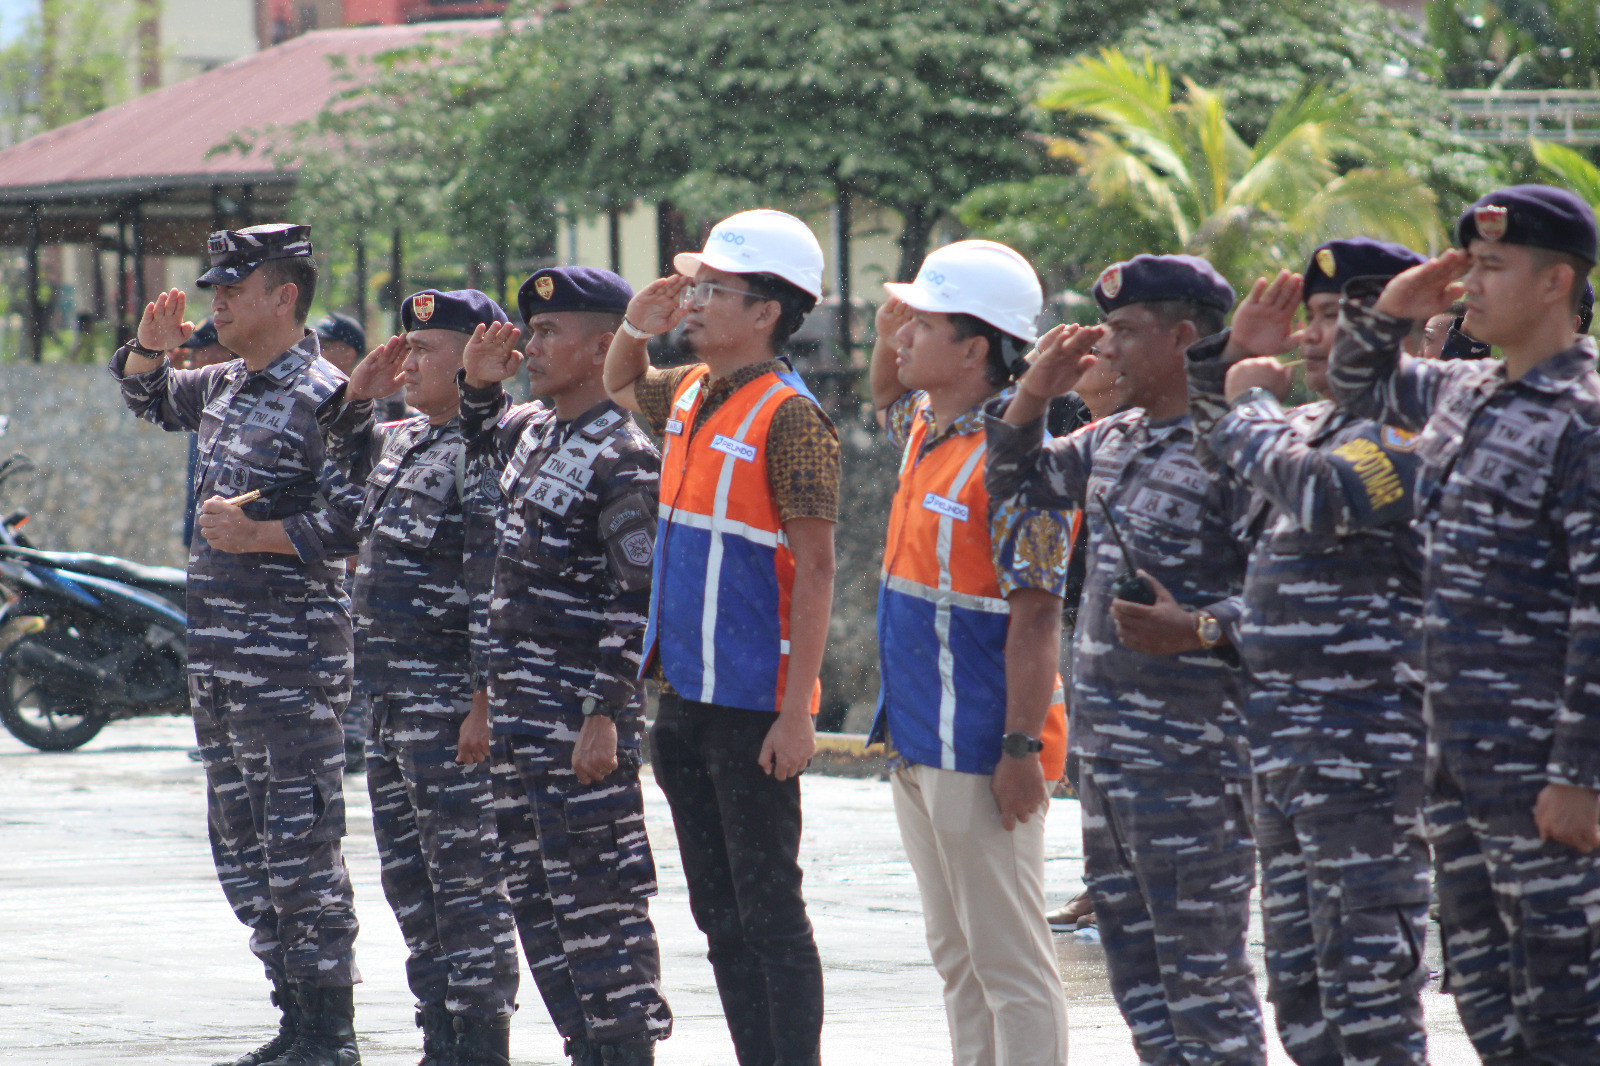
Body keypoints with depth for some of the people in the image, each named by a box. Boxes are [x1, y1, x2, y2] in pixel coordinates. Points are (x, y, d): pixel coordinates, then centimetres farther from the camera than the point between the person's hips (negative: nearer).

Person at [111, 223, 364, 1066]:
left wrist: (257, 535, -21)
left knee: (299, 845, -8)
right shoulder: (222, 386, 14)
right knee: (239, 842, 11)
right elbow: (147, 398, 33)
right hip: (216, 649, 9)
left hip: (290, 654, -9)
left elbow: (352, 522, -18)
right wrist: (149, 346, 13)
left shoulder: (323, 398, -12)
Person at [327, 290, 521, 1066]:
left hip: (450, 699, -10)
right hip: (388, 694, 10)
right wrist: (356, 398, 14)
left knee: (466, 876, -5)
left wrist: (487, 701, -23)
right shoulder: (398, 441, 14)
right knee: (407, 877, 13)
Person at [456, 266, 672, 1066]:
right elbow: (482, 440, 36)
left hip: (583, 709, -9)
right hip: (519, 702, 9)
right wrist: (478, 383, 14)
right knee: (538, 894, 12)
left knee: (595, 895, -6)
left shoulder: (625, 459, -14)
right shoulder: (533, 430, 11)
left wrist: (605, 715, -21)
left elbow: (637, 602, -18)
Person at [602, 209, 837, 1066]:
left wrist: (795, 710, -20)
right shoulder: (688, 394, 9)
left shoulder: (788, 417, -14)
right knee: (719, 914, 11)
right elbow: (620, 386, 33)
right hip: (686, 698, 8)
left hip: (753, 708, -8)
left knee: (769, 913, -4)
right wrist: (638, 323, 10)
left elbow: (814, 570, -16)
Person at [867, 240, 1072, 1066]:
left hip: (981, 754, -10)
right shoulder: (927, 429, 9)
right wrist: (886, 335, 14)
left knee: (1009, 964, -6)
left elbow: (1036, 615, -21)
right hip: (919, 745, 10)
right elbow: (888, 403, 35)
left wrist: (1022, 748, -23)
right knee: (957, 959, 14)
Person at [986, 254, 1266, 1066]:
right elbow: (1016, 487, 28)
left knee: (1202, 971, -7)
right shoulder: (1112, 442, 14)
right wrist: (1034, 394, 12)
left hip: (1192, 755, -9)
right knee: (1133, 964, 14)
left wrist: (1199, 630, -29)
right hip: (1107, 746, 9)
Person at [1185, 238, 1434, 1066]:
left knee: (1367, 976, -10)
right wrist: (1230, 363, 13)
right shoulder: (1315, 426, 17)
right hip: (1287, 745, 10)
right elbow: (1216, 464, 31)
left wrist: (1251, 406, -10)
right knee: (1300, 989, 12)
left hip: (1368, 743, -10)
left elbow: (1320, 497, -28)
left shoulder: (1411, 432, -12)